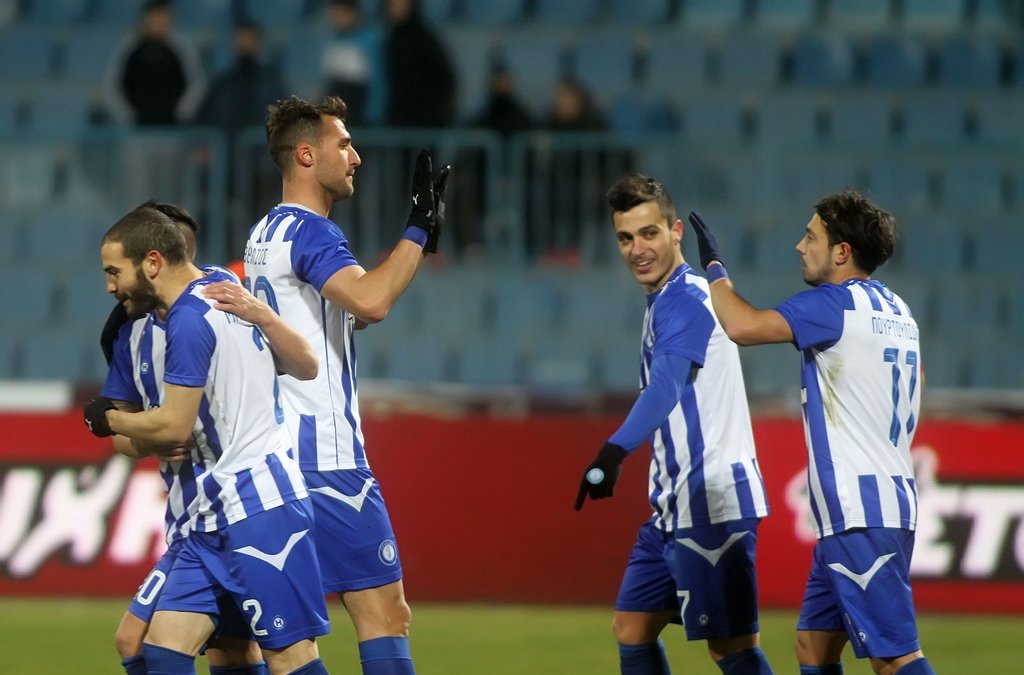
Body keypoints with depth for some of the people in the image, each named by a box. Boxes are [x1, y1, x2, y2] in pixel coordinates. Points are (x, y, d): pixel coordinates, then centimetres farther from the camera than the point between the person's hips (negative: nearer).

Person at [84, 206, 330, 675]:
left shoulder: (190, 319, -15)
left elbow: (173, 428, -15)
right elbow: (307, 365, 19)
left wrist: (109, 419, 2)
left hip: (256, 508, -10)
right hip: (216, 513, 10)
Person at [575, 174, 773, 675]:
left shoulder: (686, 300, -16)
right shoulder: (663, 300, 16)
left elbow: (666, 386, -33)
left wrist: (615, 451, -48)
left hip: (712, 504, -10)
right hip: (675, 503, 10)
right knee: (632, 630, 12)